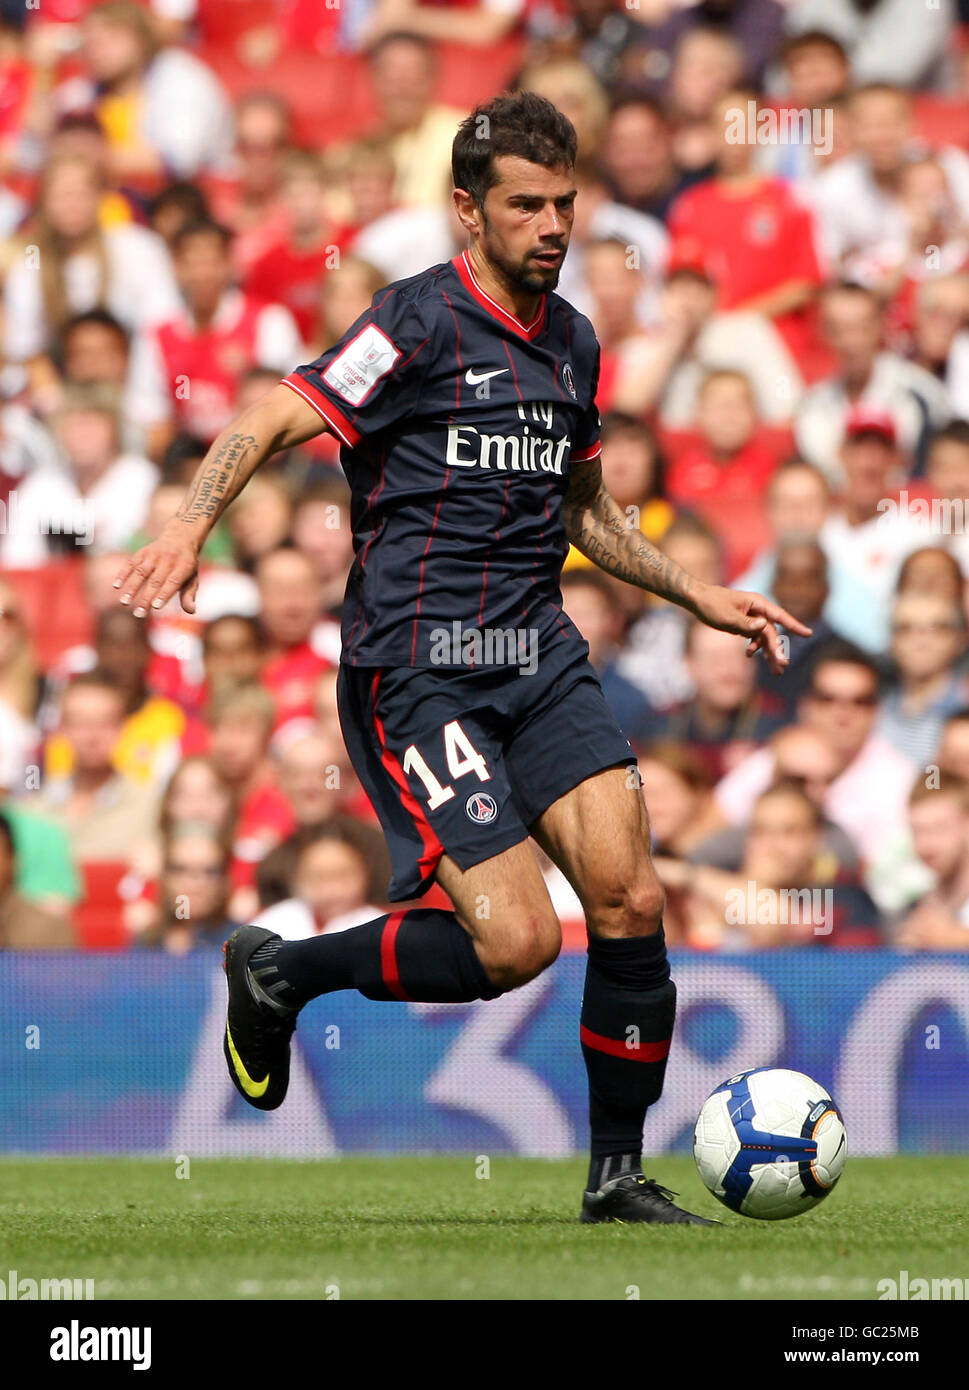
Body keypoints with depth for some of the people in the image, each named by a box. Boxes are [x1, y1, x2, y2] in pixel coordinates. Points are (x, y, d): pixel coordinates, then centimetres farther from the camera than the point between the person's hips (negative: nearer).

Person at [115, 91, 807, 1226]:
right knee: (517, 940, -15)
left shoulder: (571, 340, 14)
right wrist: (189, 529, -31)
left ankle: (617, 1175, 8)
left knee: (629, 901, -7)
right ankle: (279, 972, 9)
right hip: (416, 672, -7)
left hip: (539, 658, 7)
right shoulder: (423, 320, -8)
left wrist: (701, 598, 24)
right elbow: (269, 422, -15)